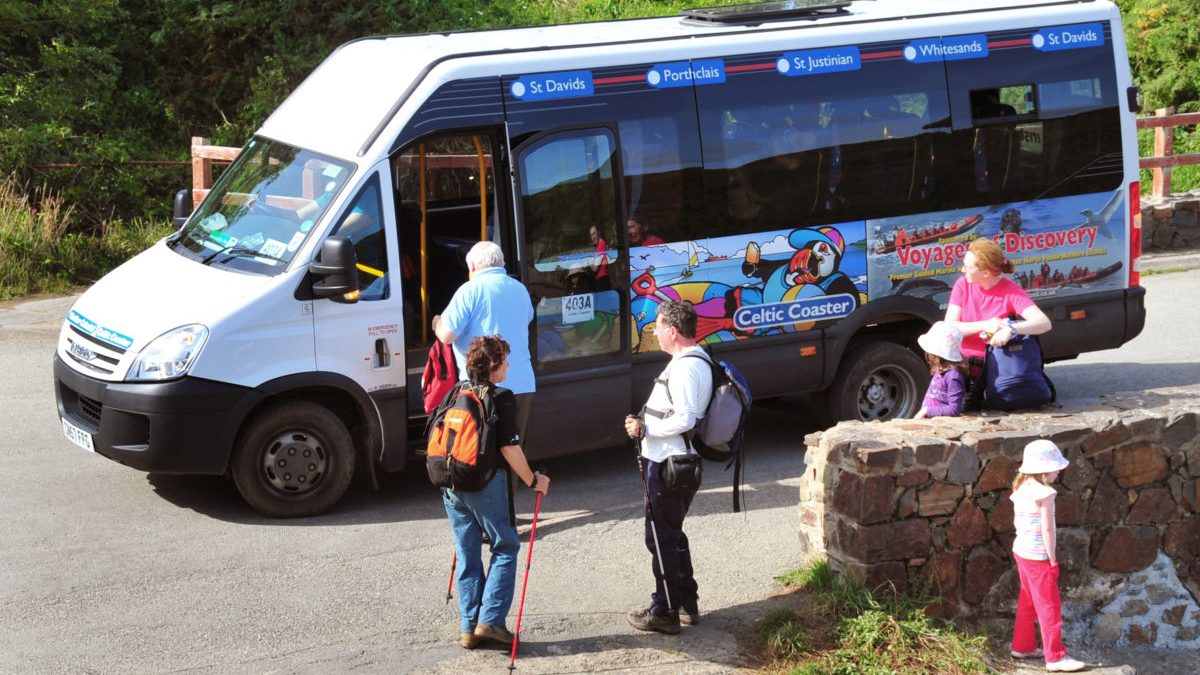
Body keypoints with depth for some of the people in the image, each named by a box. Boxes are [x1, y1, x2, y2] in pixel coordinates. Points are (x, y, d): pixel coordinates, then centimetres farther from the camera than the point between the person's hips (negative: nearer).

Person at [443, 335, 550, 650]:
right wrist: (532, 480, -2)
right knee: (505, 547, 6)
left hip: (451, 484, 6)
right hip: (486, 484, -6)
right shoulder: (501, 398, -9)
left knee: (467, 554, 12)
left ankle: (469, 628, 13)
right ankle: (490, 621, -4)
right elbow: (509, 448, -13)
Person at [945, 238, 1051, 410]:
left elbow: (1044, 323, -21)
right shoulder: (963, 284, 0)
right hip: (964, 362, 3)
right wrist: (984, 325, -22)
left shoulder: (1011, 291, -9)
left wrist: (1011, 329, -38)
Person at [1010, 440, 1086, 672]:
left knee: (1027, 602, 21)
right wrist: (1052, 559, -13)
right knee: (1050, 606, -2)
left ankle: (1023, 646, 30)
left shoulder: (1021, 489, 4)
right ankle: (1055, 657, 2)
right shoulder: (1044, 494, -21)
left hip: (1021, 550, 9)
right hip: (1038, 556, -9)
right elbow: (1047, 529, -21)